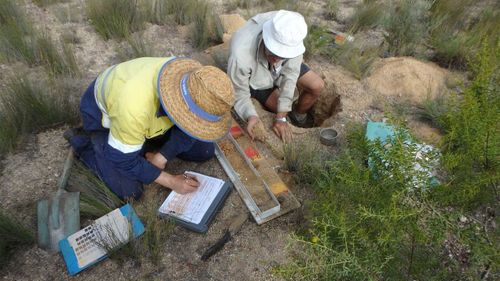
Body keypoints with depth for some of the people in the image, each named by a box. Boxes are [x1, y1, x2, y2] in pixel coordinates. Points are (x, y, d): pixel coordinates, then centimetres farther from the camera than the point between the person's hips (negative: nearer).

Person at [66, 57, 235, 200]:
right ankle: (82, 141, 6)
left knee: (205, 151, -2)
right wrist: (171, 181, -23)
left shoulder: (194, 78, -30)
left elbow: (189, 127, -12)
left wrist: (162, 157, -20)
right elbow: (123, 160, -28)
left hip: (153, 109, 5)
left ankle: (148, 136, 16)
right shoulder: (135, 107, -45)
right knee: (130, 191, -15)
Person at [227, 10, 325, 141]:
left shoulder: (290, 36, -35)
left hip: (282, 69, 3)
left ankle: (299, 115, 23)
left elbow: (290, 73, -26)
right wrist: (251, 116, -49)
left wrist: (281, 117, -28)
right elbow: (239, 95, -28)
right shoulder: (240, 56, -43)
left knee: (317, 86, -7)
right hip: (256, 80, -3)